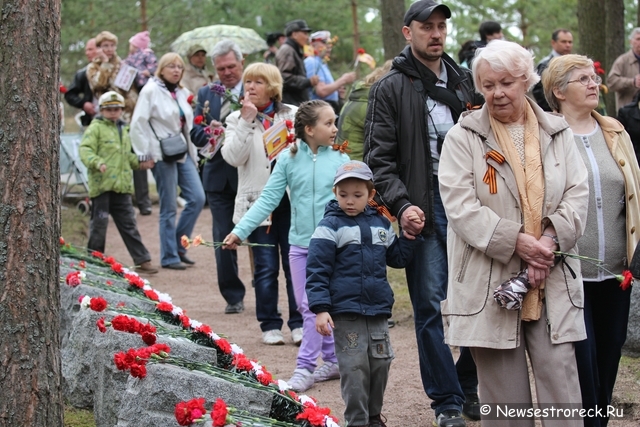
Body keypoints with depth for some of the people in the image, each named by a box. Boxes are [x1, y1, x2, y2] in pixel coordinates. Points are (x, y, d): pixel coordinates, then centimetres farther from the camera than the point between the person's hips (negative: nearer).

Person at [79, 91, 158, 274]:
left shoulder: (123, 130, 21)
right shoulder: (95, 128, -2)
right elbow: (85, 150, -15)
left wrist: (139, 162, 18)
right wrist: (97, 162, -31)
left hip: (122, 186, 6)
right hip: (101, 184, -6)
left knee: (128, 224, 7)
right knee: (99, 222, -1)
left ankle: (142, 260, 7)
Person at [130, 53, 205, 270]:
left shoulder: (183, 93, 14)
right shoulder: (151, 91, -6)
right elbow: (138, 124, -10)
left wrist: (193, 153, 12)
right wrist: (145, 155, -12)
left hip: (184, 153, 7)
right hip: (163, 155, -7)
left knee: (197, 198, -1)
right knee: (169, 207, -2)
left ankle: (179, 245, 14)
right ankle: (169, 257, 7)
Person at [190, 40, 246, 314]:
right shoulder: (206, 94, 11)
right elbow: (196, 134, 7)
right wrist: (210, 132, -15)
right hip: (218, 176, 4)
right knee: (223, 240, 5)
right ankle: (233, 296, 15)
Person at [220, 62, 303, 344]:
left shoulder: (293, 115, 8)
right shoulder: (237, 119, 7)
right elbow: (233, 157, -7)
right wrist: (247, 121, -12)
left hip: (292, 201, 0)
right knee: (265, 268, 2)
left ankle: (299, 323, 7)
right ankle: (270, 325, 11)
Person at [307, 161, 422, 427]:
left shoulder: (381, 224, 11)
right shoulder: (330, 226, -5)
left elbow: (396, 259, 24)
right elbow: (317, 270, -8)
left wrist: (409, 237, 7)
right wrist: (320, 309, -16)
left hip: (378, 312, 5)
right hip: (346, 313, -5)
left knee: (380, 365, 9)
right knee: (355, 370, -6)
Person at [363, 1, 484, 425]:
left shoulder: (464, 81, 14)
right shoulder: (390, 89, 1)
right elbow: (379, 158, -3)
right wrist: (402, 205, -17)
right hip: (424, 208, -4)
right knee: (430, 306, -1)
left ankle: (469, 389, 21)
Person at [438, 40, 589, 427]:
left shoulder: (558, 133, 10)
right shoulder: (463, 137, 1)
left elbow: (577, 195, 6)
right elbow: (460, 205, -8)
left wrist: (550, 239, -12)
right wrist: (516, 242, -17)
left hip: (553, 283, 2)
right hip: (490, 284, -2)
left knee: (561, 382, -2)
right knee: (504, 394, 4)